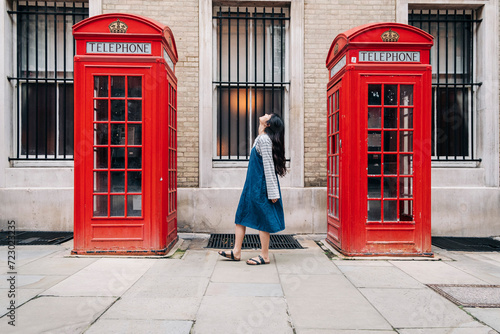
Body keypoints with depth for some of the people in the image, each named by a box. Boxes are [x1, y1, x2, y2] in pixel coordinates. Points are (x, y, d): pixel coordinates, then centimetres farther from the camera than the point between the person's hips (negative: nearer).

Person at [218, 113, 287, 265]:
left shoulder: (264, 139, -16)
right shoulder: (261, 138, 14)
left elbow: (269, 167, -19)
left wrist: (272, 192, -19)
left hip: (261, 187, -10)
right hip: (253, 185, 10)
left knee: (262, 219, -1)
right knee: (242, 214, 10)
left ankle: (264, 256, 10)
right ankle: (236, 252, 15)